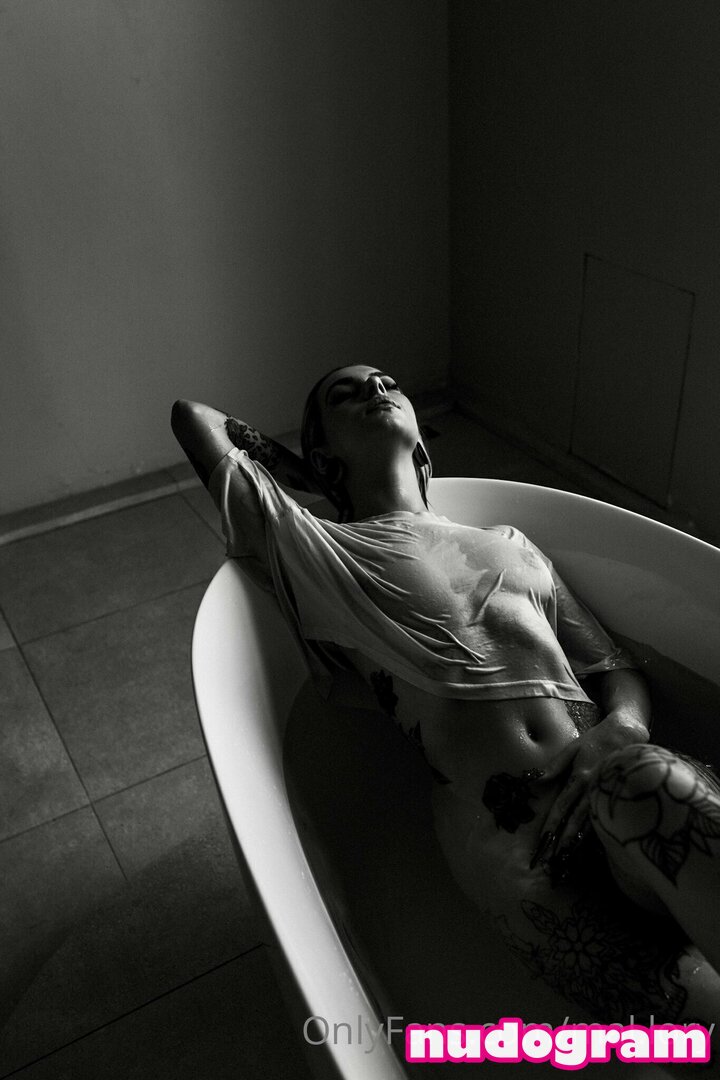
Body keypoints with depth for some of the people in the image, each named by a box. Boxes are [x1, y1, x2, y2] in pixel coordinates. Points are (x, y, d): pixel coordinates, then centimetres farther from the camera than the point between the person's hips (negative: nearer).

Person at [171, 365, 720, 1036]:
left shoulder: (512, 545, 26)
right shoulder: (317, 551, 14)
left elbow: (614, 668, 21)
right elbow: (195, 417, 18)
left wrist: (620, 730, -4)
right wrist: (320, 477, 29)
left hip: (605, 774, 4)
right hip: (498, 828, -4)